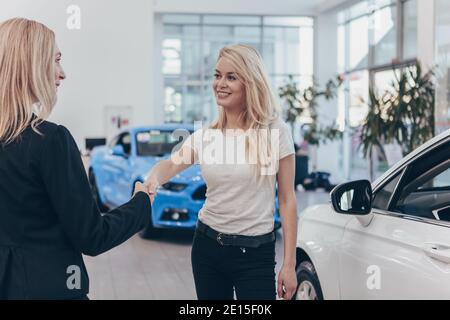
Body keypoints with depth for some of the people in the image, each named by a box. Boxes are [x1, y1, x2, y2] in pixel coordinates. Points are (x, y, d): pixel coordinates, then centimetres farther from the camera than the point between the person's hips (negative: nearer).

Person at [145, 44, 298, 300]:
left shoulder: (275, 131, -8)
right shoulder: (205, 136, 3)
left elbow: (287, 200, -6)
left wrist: (289, 264, -8)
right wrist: (153, 181, -26)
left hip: (256, 252, -4)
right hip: (207, 245, 4)